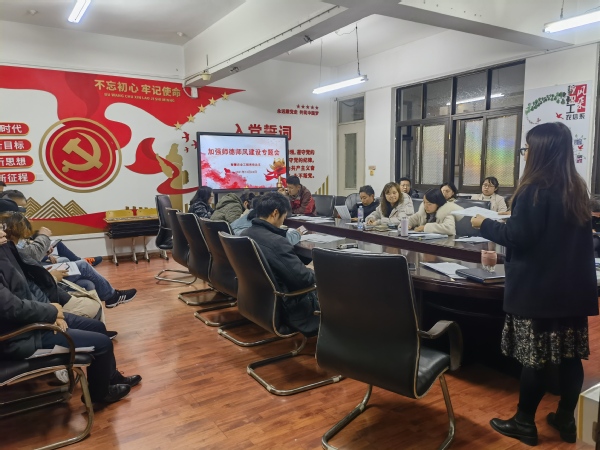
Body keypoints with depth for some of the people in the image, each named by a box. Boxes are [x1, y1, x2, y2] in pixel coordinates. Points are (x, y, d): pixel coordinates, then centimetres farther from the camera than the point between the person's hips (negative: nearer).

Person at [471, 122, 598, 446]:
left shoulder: (534, 189, -16)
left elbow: (517, 236, -17)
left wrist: (485, 224, -2)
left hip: (537, 288, -8)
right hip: (572, 286, 8)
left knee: (534, 357, 2)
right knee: (569, 355, 14)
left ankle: (525, 423, 16)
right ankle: (566, 420, 27)